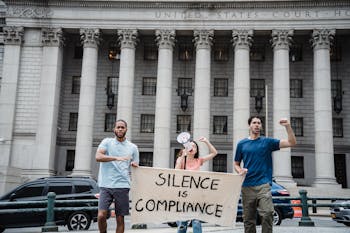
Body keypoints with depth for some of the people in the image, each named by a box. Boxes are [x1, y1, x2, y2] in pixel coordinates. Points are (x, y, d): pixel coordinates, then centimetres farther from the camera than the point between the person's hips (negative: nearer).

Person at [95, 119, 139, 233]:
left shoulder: (133, 147, 13)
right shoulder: (107, 142, 8)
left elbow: (136, 168, 19)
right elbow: (98, 156, -10)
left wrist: (135, 165, -6)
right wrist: (117, 158, -22)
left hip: (122, 186, 2)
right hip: (106, 185, -1)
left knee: (120, 219, 3)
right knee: (101, 215, -13)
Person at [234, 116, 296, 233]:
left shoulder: (267, 142, 7)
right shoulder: (242, 144, 11)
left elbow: (292, 142, 0)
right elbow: (236, 164, 17)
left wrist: (288, 126, -14)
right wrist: (240, 170, -6)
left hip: (263, 185, -2)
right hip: (247, 186, 2)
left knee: (267, 214, -19)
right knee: (248, 219, 6)